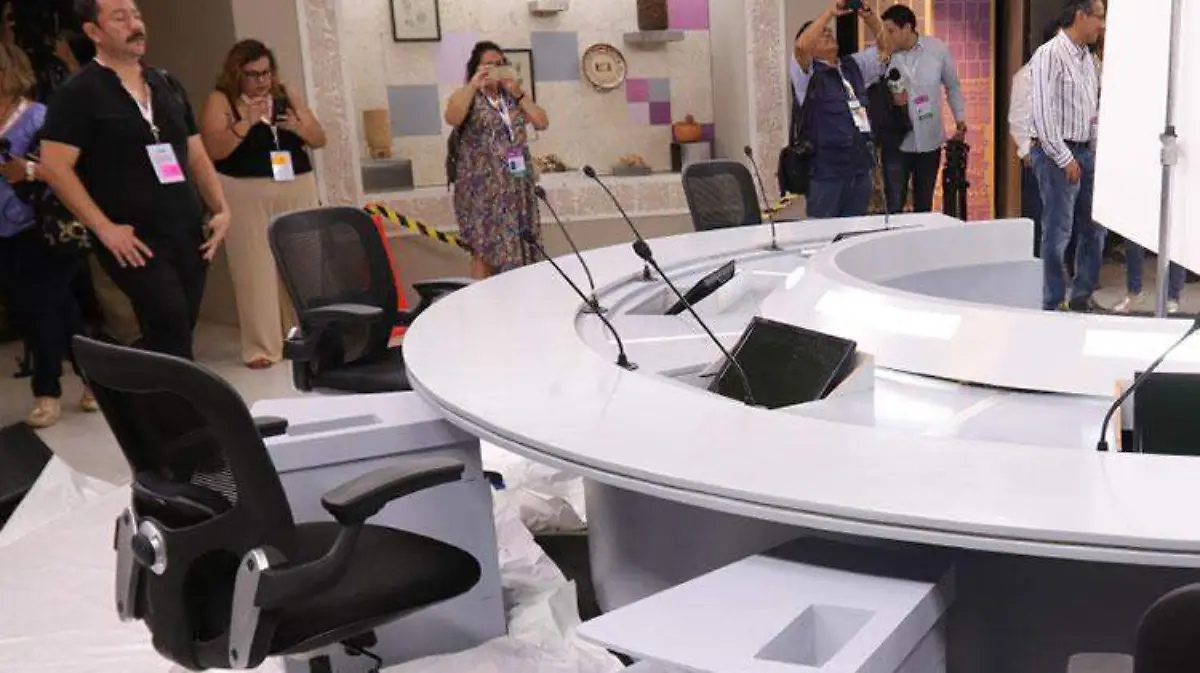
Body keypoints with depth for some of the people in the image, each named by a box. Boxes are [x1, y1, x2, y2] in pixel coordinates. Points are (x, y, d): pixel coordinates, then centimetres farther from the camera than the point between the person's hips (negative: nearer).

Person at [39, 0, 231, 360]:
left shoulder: (167, 85, 15)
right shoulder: (79, 92, -4)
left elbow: (196, 155, 19)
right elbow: (55, 167, -10)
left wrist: (221, 209, 6)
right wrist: (103, 227, -16)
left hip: (189, 234, 6)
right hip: (134, 241, -6)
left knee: (175, 336, 9)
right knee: (172, 338, -15)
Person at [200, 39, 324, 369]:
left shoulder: (287, 95, 10)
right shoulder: (220, 101, 0)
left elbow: (319, 139, 10)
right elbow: (214, 150, -11)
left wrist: (298, 126, -10)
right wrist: (246, 122, -20)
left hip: (298, 190, 4)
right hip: (246, 195, -3)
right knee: (256, 270, -5)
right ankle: (262, 346, -1)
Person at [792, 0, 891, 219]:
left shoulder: (853, 66, 17)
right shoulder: (807, 72, -4)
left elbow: (884, 46, 19)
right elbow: (801, 46, -24)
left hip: (861, 169, 6)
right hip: (826, 172, -6)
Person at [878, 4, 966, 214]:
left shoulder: (938, 48, -3)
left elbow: (953, 86, 10)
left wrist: (960, 120, 6)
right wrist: (889, 98, -18)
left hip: (930, 141, 2)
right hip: (897, 142, -1)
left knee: (924, 206, 13)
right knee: (894, 207, -4)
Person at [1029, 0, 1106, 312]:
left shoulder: (1090, 59, 13)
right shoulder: (1050, 55, -12)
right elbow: (1043, 112, -17)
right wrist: (1064, 158, -15)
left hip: (1086, 152, 8)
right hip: (1057, 154, -8)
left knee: (1094, 227, 12)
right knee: (1058, 232, -2)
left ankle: (1083, 295, 24)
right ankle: (1054, 304, 8)